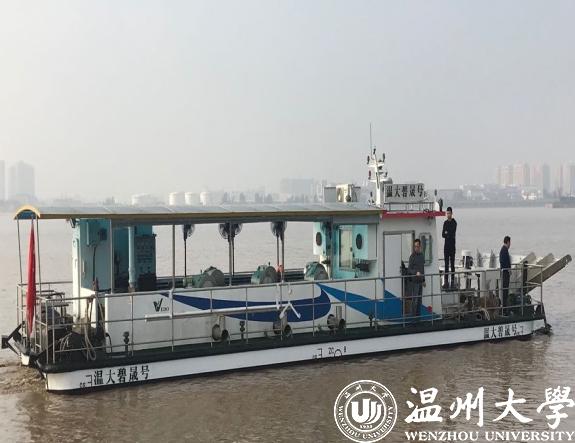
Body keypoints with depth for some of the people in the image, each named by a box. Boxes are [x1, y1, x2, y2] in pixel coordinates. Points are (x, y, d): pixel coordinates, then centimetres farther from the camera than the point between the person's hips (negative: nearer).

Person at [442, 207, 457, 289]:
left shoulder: (454, 222, -7)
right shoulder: (445, 222, 11)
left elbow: (452, 234, -14)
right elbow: (443, 234, 5)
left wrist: (446, 233, -2)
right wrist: (448, 235, -12)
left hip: (452, 245, -5)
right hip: (446, 245, 5)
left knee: (452, 264, -3)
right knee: (446, 264, 5)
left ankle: (452, 281, -1)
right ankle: (446, 281, 7)